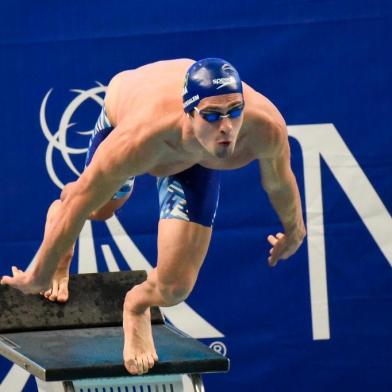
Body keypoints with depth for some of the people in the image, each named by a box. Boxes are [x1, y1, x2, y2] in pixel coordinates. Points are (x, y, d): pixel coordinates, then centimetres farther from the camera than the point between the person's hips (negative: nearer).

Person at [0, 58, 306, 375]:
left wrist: (294, 230, 4)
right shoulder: (137, 140, -50)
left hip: (196, 160, 2)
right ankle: (59, 214, 68)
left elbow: (279, 182, -17)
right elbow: (82, 203, -34)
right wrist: (38, 276, -22)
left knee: (174, 288, -8)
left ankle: (138, 306, 29)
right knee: (101, 208, 30)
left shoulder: (266, 127, -43)